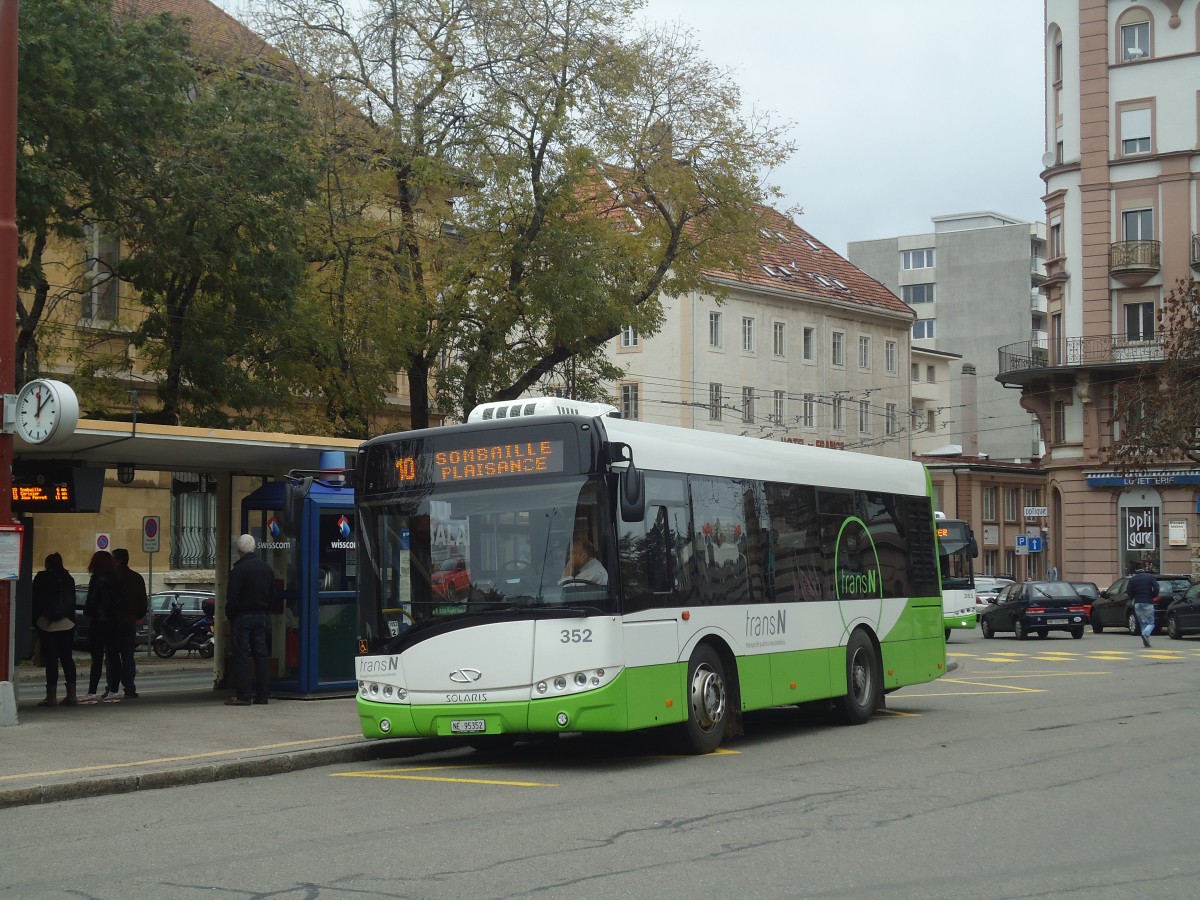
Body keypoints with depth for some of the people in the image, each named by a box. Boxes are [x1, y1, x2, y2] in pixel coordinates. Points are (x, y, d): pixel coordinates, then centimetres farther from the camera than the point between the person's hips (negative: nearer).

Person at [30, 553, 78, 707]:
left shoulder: (41, 578, -3)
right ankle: (71, 695, 5)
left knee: (51, 660, -4)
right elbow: (72, 601, 11)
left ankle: (51, 697, -6)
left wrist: (35, 620, 10)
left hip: (47, 624, -4)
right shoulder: (68, 578, 7)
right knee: (67, 657, 8)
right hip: (67, 623, 4)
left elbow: (35, 601, -1)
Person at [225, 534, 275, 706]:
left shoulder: (238, 570, -13)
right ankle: (263, 694, 9)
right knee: (260, 654, 9)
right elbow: (272, 595, 14)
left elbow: (231, 597, -14)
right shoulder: (267, 569, 9)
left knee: (241, 656, -3)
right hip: (261, 617, 6)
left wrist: (229, 616, 0)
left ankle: (243, 695, -6)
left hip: (242, 616, -6)